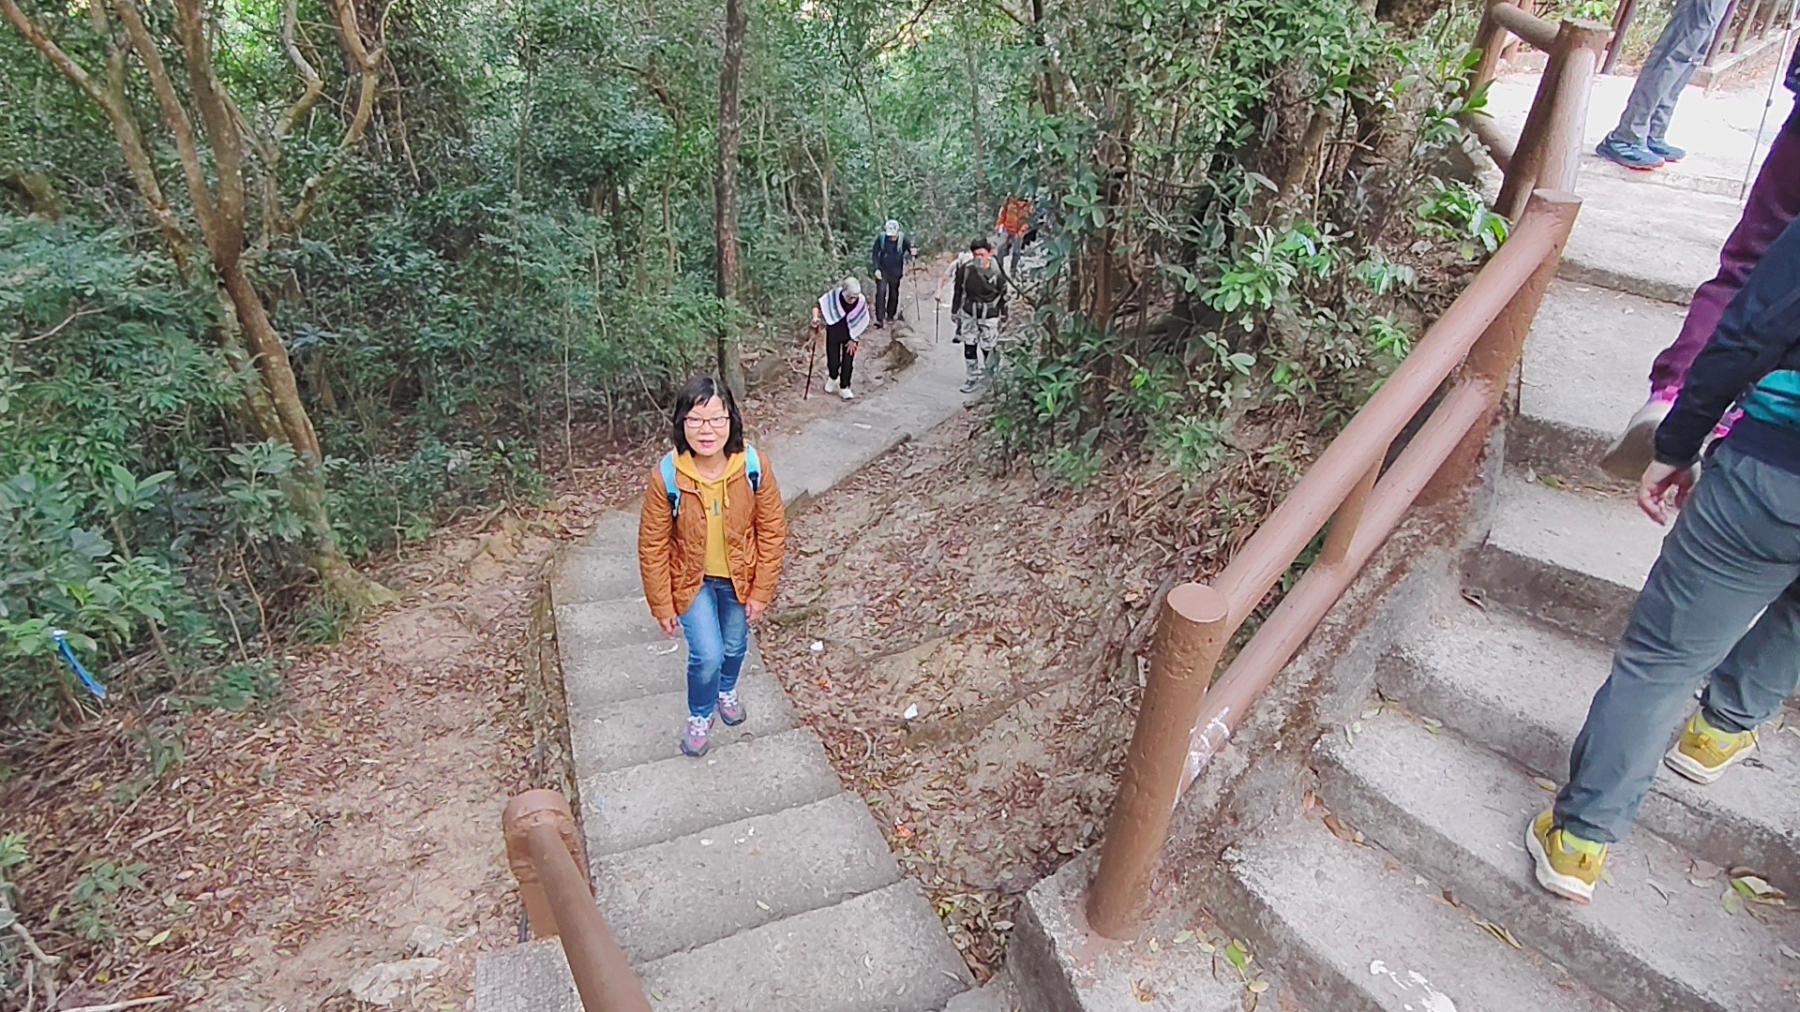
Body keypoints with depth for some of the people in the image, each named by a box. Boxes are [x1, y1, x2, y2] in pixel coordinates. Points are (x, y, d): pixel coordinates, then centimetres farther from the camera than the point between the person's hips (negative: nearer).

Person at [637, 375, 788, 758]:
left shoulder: (754, 466, -24)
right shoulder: (666, 475, -26)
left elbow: (772, 531, -12)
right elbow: (653, 546, -14)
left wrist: (762, 592, -9)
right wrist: (662, 606, -9)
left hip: (739, 577, 2)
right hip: (692, 579, -2)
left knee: (735, 646, 21)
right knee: (707, 654, -7)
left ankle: (727, 690, 57)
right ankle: (700, 714, 27)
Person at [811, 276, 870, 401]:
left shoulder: (862, 302, -21)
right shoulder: (834, 296, -23)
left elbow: (862, 324, -9)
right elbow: (819, 305, -11)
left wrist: (854, 340, -6)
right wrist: (815, 317, -30)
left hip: (851, 335, 0)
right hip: (833, 333, 0)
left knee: (848, 363, 4)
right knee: (833, 362, 8)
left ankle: (844, 388, 24)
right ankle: (833, 378, 42)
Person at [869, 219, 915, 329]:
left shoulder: (903, 239, -9)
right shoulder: (881, 238, -9)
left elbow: (911, 249, -4)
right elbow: (874, 253, -3)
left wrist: (913, 253, -30)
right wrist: (876, 269, -11)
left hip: (895, 272, 1)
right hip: (882, 271, -1)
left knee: (894, 294, 13)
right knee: (880, 293, -11)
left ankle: (890, 316, 31)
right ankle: (879, 319, -9)